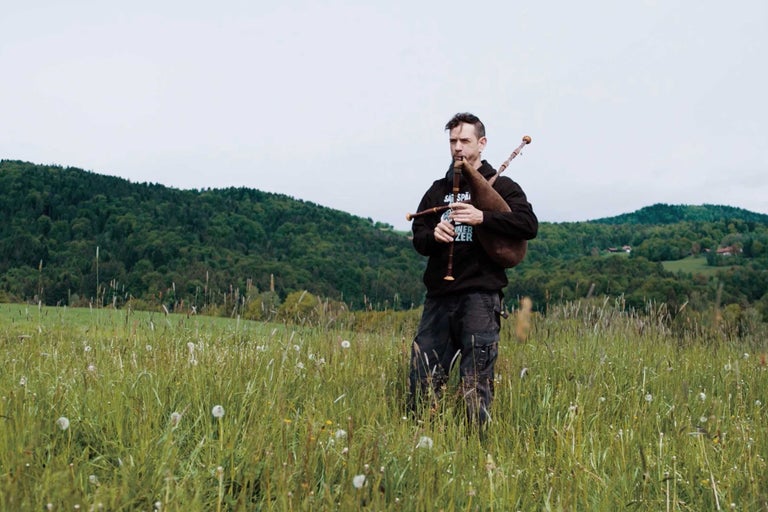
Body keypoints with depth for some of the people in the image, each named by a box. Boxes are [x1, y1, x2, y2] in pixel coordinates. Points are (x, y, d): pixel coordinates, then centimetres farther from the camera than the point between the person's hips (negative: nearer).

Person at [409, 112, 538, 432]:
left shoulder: (501, 186, 7)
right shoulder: (438, 190, 20)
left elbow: (529, 225, -9)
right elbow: (417, 237, 15)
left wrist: (482, 218, -20)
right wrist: (433, 235, -9)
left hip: (480, 296, -4)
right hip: (439, 296, 5)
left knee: (476, 384, -6)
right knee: (422, 380, 3)